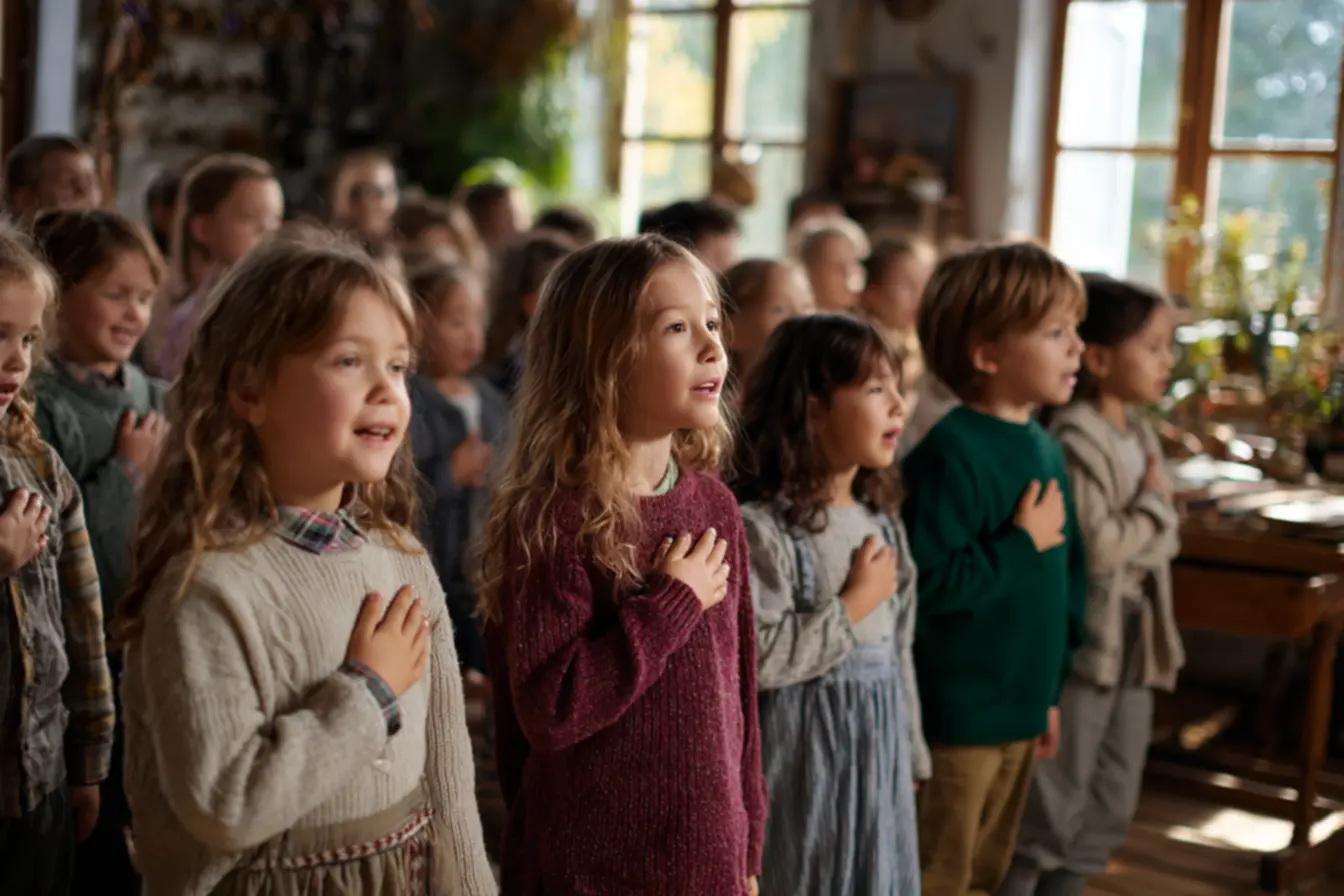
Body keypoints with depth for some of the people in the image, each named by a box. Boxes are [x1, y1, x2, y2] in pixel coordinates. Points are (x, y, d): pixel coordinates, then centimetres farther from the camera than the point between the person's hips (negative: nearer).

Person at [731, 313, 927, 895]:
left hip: (875, 750, 7)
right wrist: (854, 604, -16)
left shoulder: (882, 523, 9)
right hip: (800, 752, -7)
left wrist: (909, 756, 17)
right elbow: (753, 656, -24)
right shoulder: (760, 525, -16)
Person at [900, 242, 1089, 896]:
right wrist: (1022, 543, -19)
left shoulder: (1045, 450, 7)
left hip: (1020, 710, 8)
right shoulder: (952, 453, -19)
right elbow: (924, 583, -28)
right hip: (956, 716, -8)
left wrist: (1050, 690, 19)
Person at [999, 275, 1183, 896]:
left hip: (1134, 634, 9)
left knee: (1113, 797, 17)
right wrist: (1153, 506, -11)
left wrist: (1158, 518, -5)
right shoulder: (1075, 442, -19)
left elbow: (1162, 535, 16)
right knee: (1056, 795, 0)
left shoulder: (1140, 434, 10)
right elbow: (1093, 548, -23)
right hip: (1084, 636, -9)